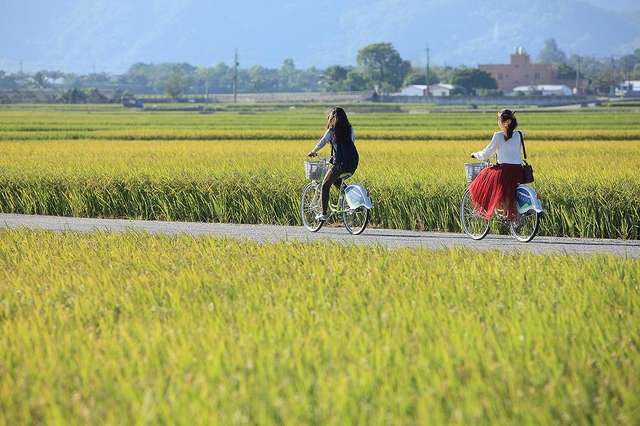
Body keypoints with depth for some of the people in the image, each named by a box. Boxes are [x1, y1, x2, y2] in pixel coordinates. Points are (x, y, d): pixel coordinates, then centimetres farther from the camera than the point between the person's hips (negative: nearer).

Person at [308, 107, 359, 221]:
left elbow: (321, 144, 6)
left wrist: (313, 152, 25)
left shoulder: (332, 131, 0)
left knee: (325, 186, 6)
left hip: (341, 163, -6)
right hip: (353, 162, 6)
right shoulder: (350, 129, 12)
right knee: (336, 181, 29)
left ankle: (324, 214, 1)